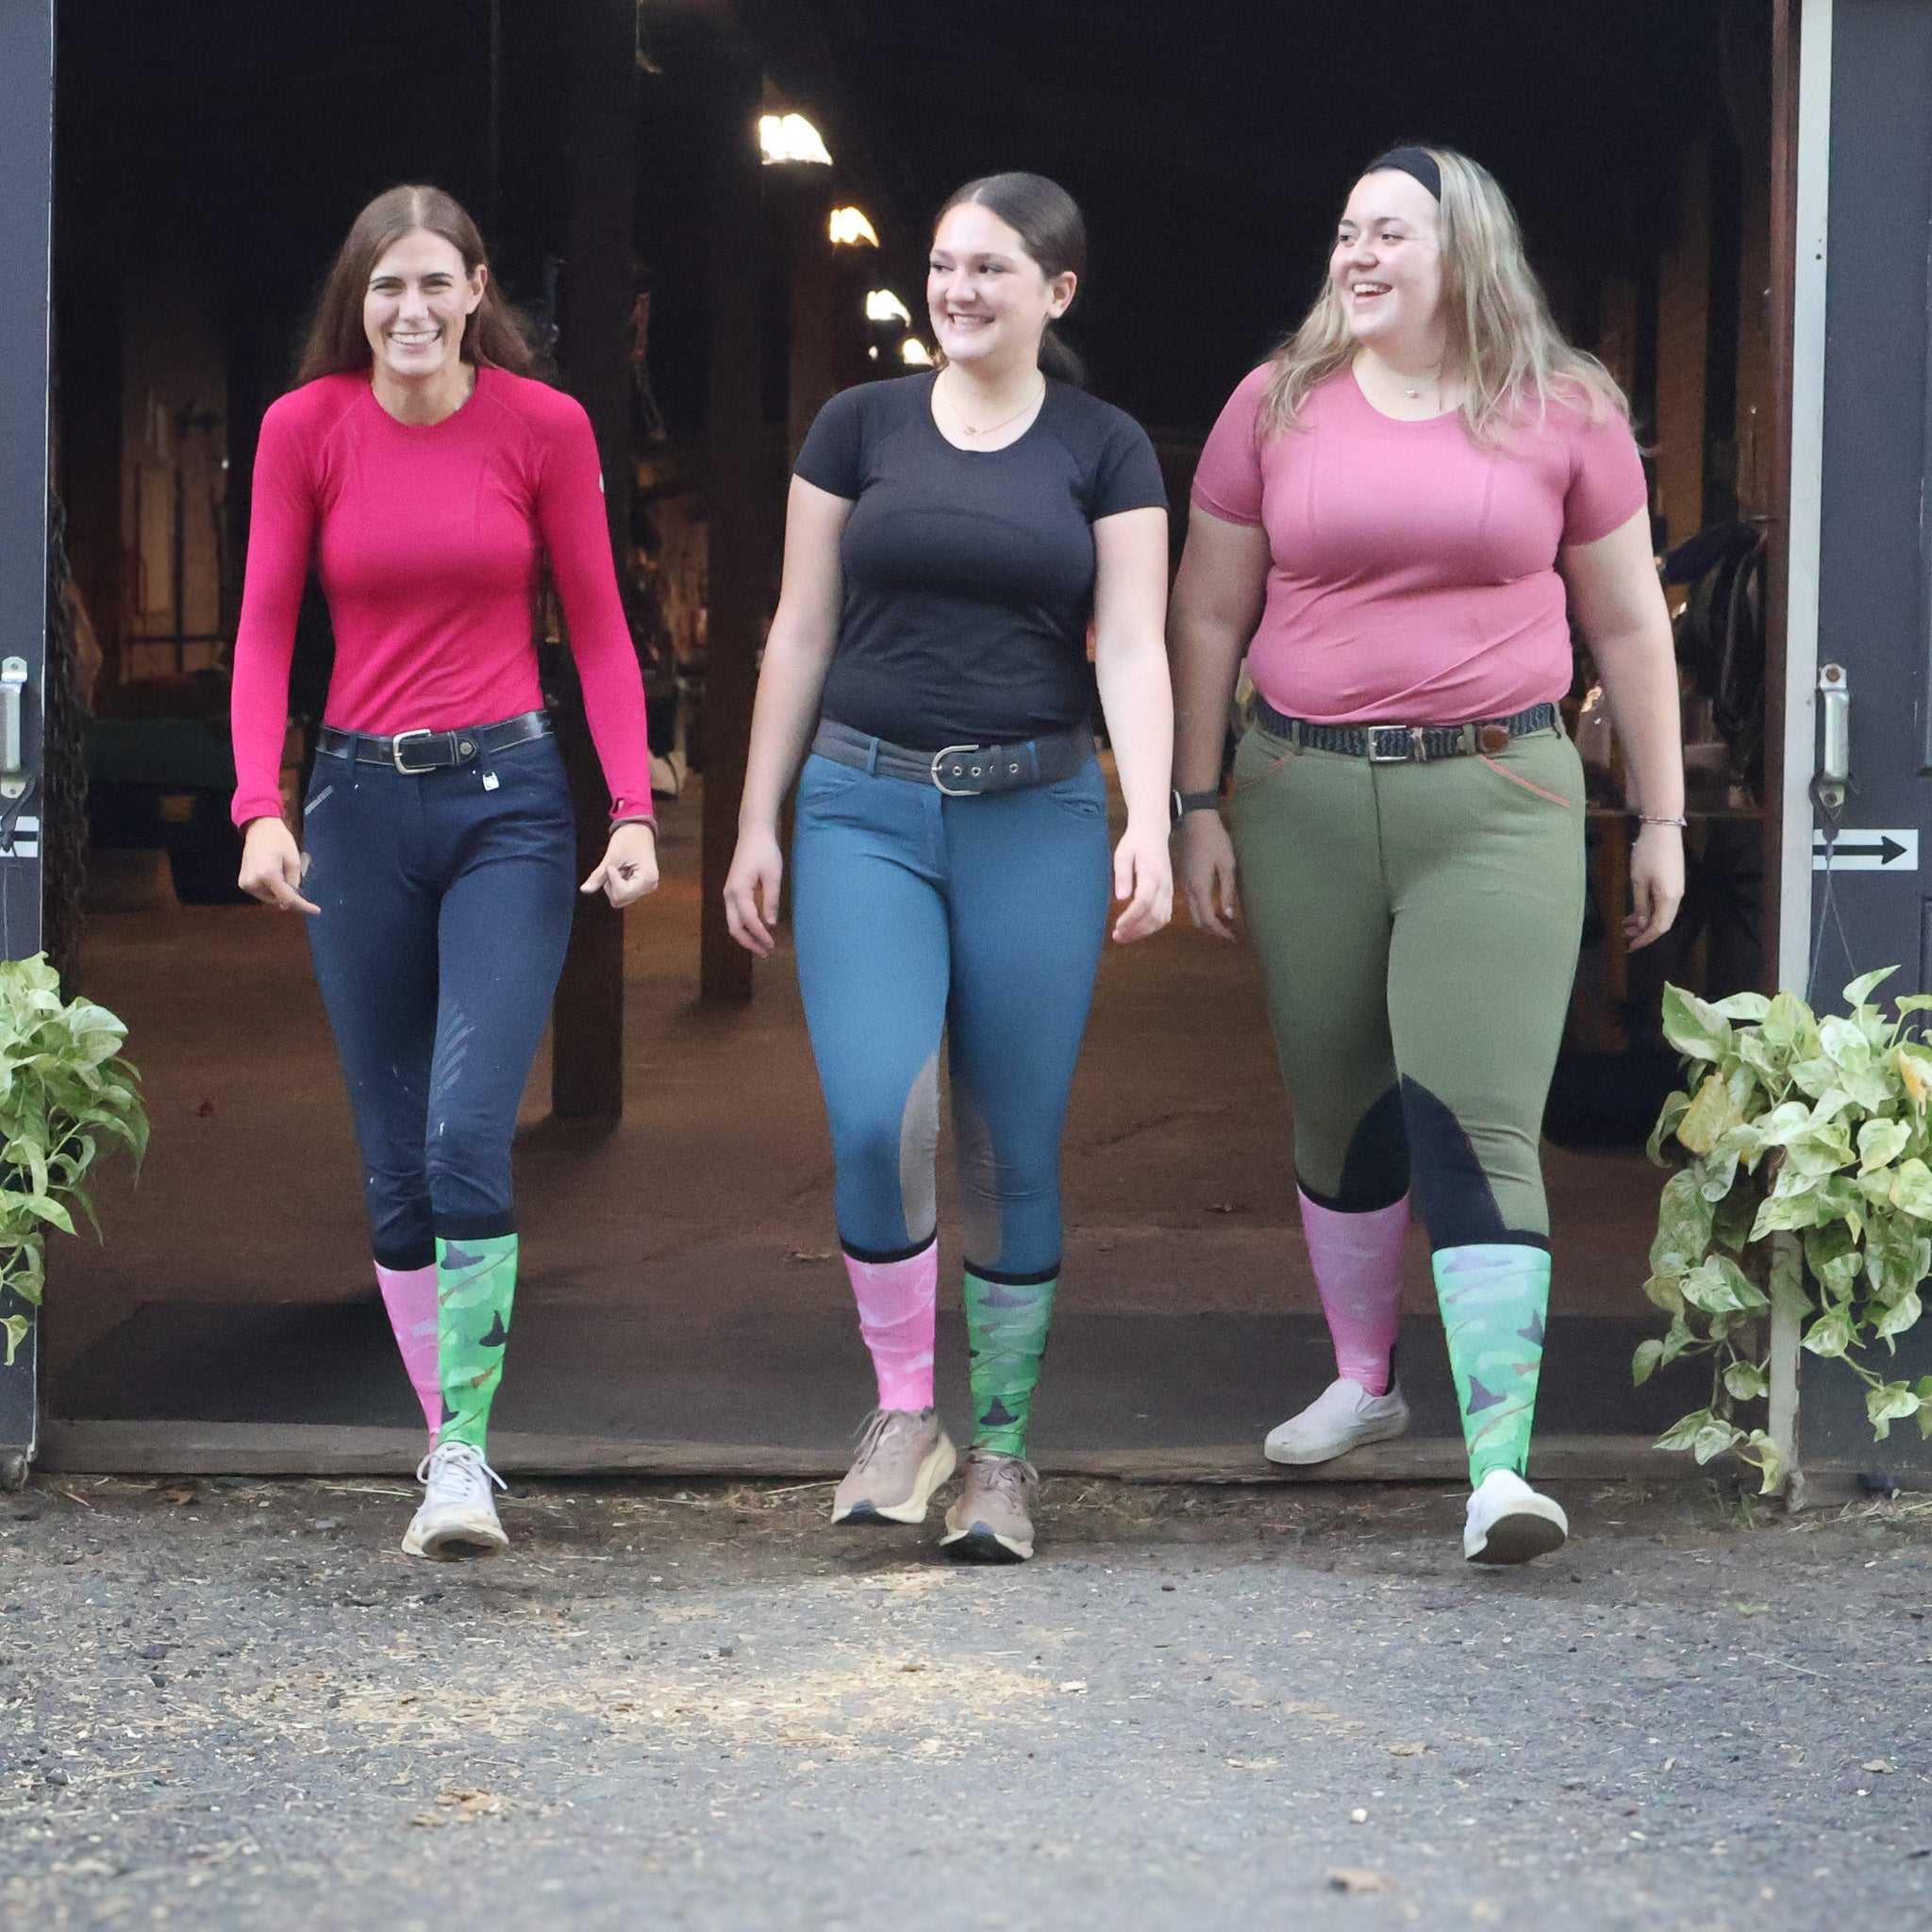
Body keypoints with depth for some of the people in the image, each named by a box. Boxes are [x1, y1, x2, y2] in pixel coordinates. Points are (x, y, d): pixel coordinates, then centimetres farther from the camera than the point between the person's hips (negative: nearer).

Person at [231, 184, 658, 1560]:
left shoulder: (544, 425, -1)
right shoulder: (305, 428, 1)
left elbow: (597, 625, 4)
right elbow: (265, 629, 3)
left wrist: (636, 809, -5)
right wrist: (261, 808, -10)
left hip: (509, 798, -2)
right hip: (361, 800, 2)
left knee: (468, 1135, -16)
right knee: (393, 1161, 5)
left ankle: (465, 1453, -12)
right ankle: (447, 1444, 16)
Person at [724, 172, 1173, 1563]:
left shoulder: (1106, 451, 5)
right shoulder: (861, 427, 7)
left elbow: (1133, 650, -1)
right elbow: (802, 631, 10)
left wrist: (1151, 824, -15)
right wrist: (756, 822, 6)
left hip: (1036, 816, 0)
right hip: (865, 806, 0)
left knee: (1016, 1150, 2)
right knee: (879, 1117, -16)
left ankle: (1002, 1449, 14)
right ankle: (903, 1407, 4)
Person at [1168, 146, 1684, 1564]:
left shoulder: (1563, 414, 3)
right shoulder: (1277, 405, 6)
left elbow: (1629, 625, 9)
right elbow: (1209, 615, 10)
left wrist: (1662, 818, 9)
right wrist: (1198, 807, 6)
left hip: (1496, 796, -3)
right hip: (1305, 795, 3)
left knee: (1476, 1124, -13)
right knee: (1340, 1114, 13)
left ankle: (1501, 1463, -17)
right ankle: (1364, 1380, 34)